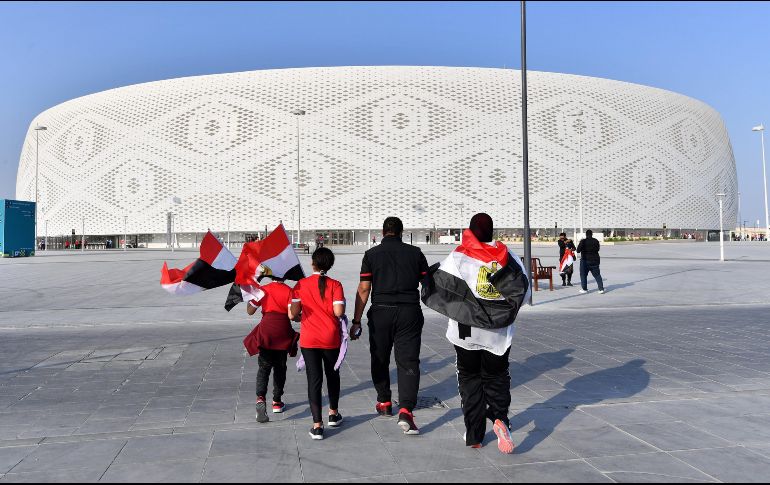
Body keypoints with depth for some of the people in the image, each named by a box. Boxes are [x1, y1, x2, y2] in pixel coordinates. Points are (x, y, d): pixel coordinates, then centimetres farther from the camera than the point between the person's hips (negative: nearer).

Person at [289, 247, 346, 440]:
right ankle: (333, 414, 36)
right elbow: (339, 311, -16)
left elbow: (293, 314, -7)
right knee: (332, 375, 20)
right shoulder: (335, 285, -6)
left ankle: (317, 425, -2)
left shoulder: (301, 284, -3)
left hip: (308, 339, 0)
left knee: (314, 379, 2)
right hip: (331, 338, 0)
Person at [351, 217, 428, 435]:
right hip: (410, 312, 0)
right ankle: (405, 410, -14)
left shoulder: (372, 254, 2)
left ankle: (384, 403, 31)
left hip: (381, 313, 0)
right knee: (408, 362, 0)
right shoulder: (415, 252, 5)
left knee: (380, 360, 17)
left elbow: (364, 289, -2)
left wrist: (356, 321, 1)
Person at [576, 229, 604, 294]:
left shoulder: (583, 241, -13)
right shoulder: (596, 241, -1)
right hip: (595, 260, 3)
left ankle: (584, 289, 9)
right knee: (597, 275, 9)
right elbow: (597, 249, 13)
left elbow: (578, 250, -14)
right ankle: (601, 288, 1)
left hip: (585, 260, -3)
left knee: (583, 275, 10)